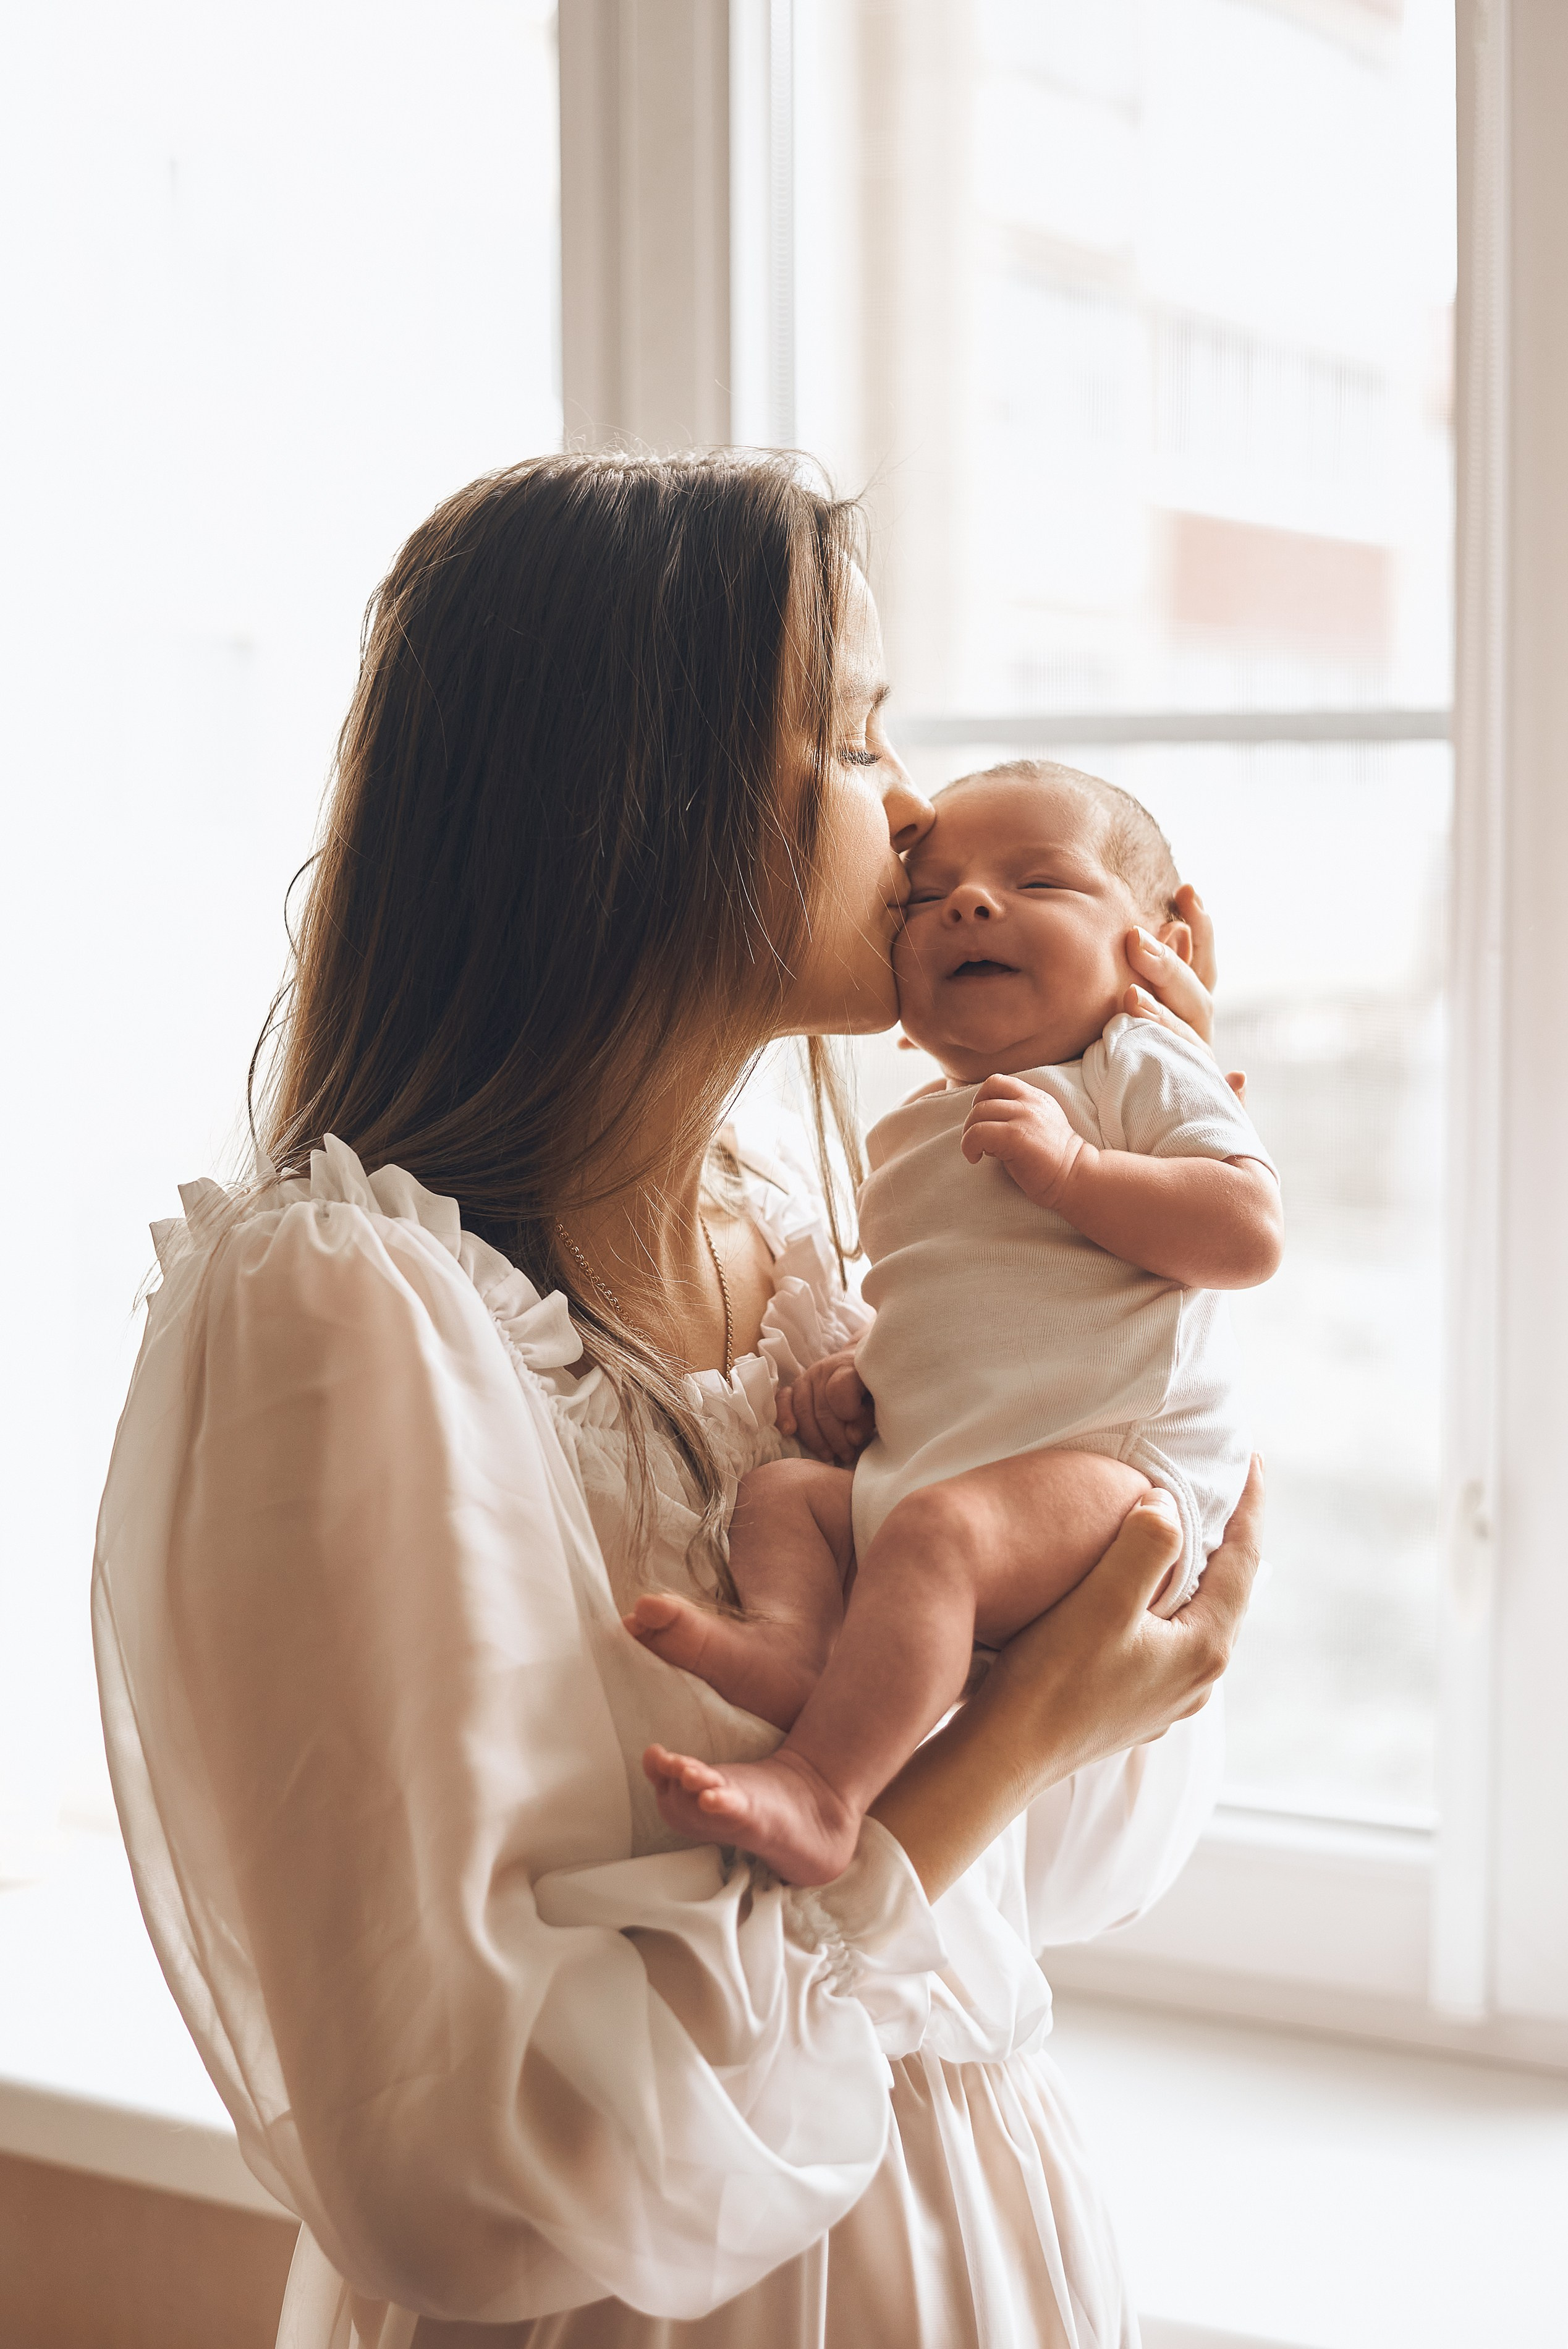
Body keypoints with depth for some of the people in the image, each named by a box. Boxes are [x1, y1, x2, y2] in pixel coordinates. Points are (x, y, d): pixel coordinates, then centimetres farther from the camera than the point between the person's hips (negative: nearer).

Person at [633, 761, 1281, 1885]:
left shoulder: (1140, 1071, 4)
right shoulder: (908, 1140, 26)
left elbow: (1251, 1233, -12)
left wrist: (1069, 1168, -17)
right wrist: (858, 1378, 17)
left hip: (1119, 1468, -8)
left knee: (938, 1527, -32)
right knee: (781, 1487, -2)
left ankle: (819, 1789, -38)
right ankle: (794, 1647, -30)